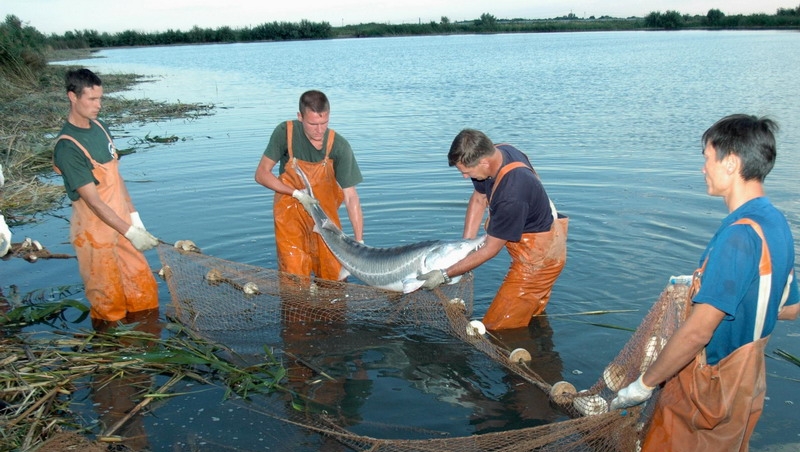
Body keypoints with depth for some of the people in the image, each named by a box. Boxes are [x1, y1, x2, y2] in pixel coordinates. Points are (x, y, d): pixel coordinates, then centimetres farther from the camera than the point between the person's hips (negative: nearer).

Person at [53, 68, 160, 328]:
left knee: (145, 291, 14)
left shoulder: (99, 127, 5)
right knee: (109, 305, 7)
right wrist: (130, 232, -23)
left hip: (121, 223, 7)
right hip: (95, 232, -7)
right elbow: (93, 201, -22)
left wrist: (134, 217, 9)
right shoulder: (68, 147, -20)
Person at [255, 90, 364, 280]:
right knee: (294, 280, -3)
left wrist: (359, 241, -23)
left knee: (335, 275, 2)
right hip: (290, 214, -1)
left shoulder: (339, 146, -17)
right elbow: (261, 174, -9)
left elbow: (350, 196, -17)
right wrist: (296, 193, -21)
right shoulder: (285, 133, -17)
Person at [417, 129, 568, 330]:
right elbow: (478, 199, 4)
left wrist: (445, 275, -18)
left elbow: (490, 250, -25)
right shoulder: (498, 153, -10)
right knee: (532, 318, 23)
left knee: (496, 329, -4)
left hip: (538, 258, -9)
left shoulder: (511, 196, -36)